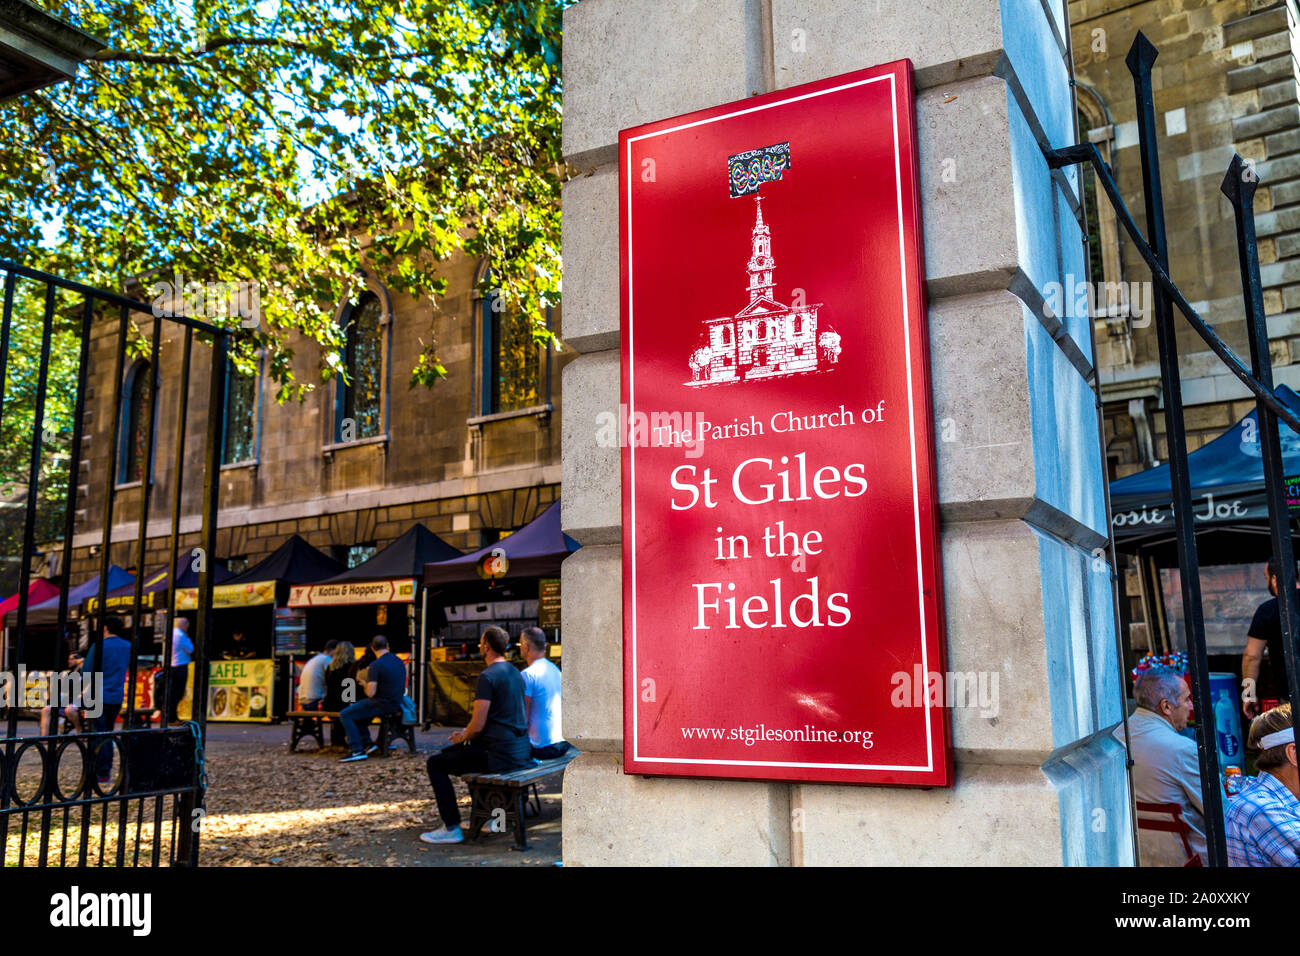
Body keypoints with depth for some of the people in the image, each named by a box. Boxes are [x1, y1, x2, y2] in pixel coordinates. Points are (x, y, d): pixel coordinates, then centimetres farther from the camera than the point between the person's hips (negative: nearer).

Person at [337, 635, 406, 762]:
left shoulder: (376, 666, -17)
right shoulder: (399, 661, 7)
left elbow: (370, 693, -21)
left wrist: (365, 685, 2)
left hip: (382, 704, -9)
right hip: (396, 703, 9)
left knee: (344, 715, -3)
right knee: (355, 710, 27)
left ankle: (358, 751, -8)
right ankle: (367, 744, 25)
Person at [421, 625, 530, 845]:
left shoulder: (488, 676, -15)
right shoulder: (515, 673, 13)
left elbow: (478, 725, -17)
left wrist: (462, 738, 5)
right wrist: (468, 734, 23)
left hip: (499, 754, -9)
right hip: (521, 752, 9)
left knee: (436, 763, 3)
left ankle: (452, 828, 2)